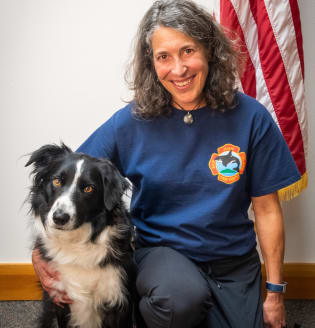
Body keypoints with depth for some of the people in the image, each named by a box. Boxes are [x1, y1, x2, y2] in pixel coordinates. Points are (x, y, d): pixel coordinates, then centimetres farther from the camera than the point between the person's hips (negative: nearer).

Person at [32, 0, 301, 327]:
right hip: (160, 251, -1)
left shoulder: (250, 118, -7)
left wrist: (275, 292, 1)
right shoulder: (131, 123, -8)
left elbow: (267, 210, -1)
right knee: (182, 297, -32)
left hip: (234, 263, 2)